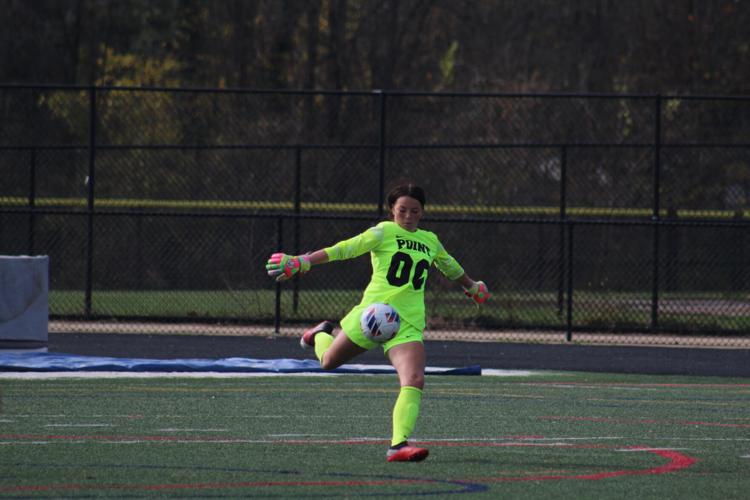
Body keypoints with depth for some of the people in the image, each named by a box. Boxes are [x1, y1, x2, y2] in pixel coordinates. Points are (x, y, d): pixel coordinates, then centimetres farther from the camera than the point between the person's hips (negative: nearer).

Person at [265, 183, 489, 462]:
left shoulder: (431, 241, 17)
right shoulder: (384, 233, 0)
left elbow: (451, 268, 37)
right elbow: (346, 249, -10)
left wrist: (472, 287, 53)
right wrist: (302, 262, -20)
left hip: (408, 324, 3)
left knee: (414, 382, -21)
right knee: (328, 362, 14)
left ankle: (399, 444, -27)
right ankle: (322, 335, 51)